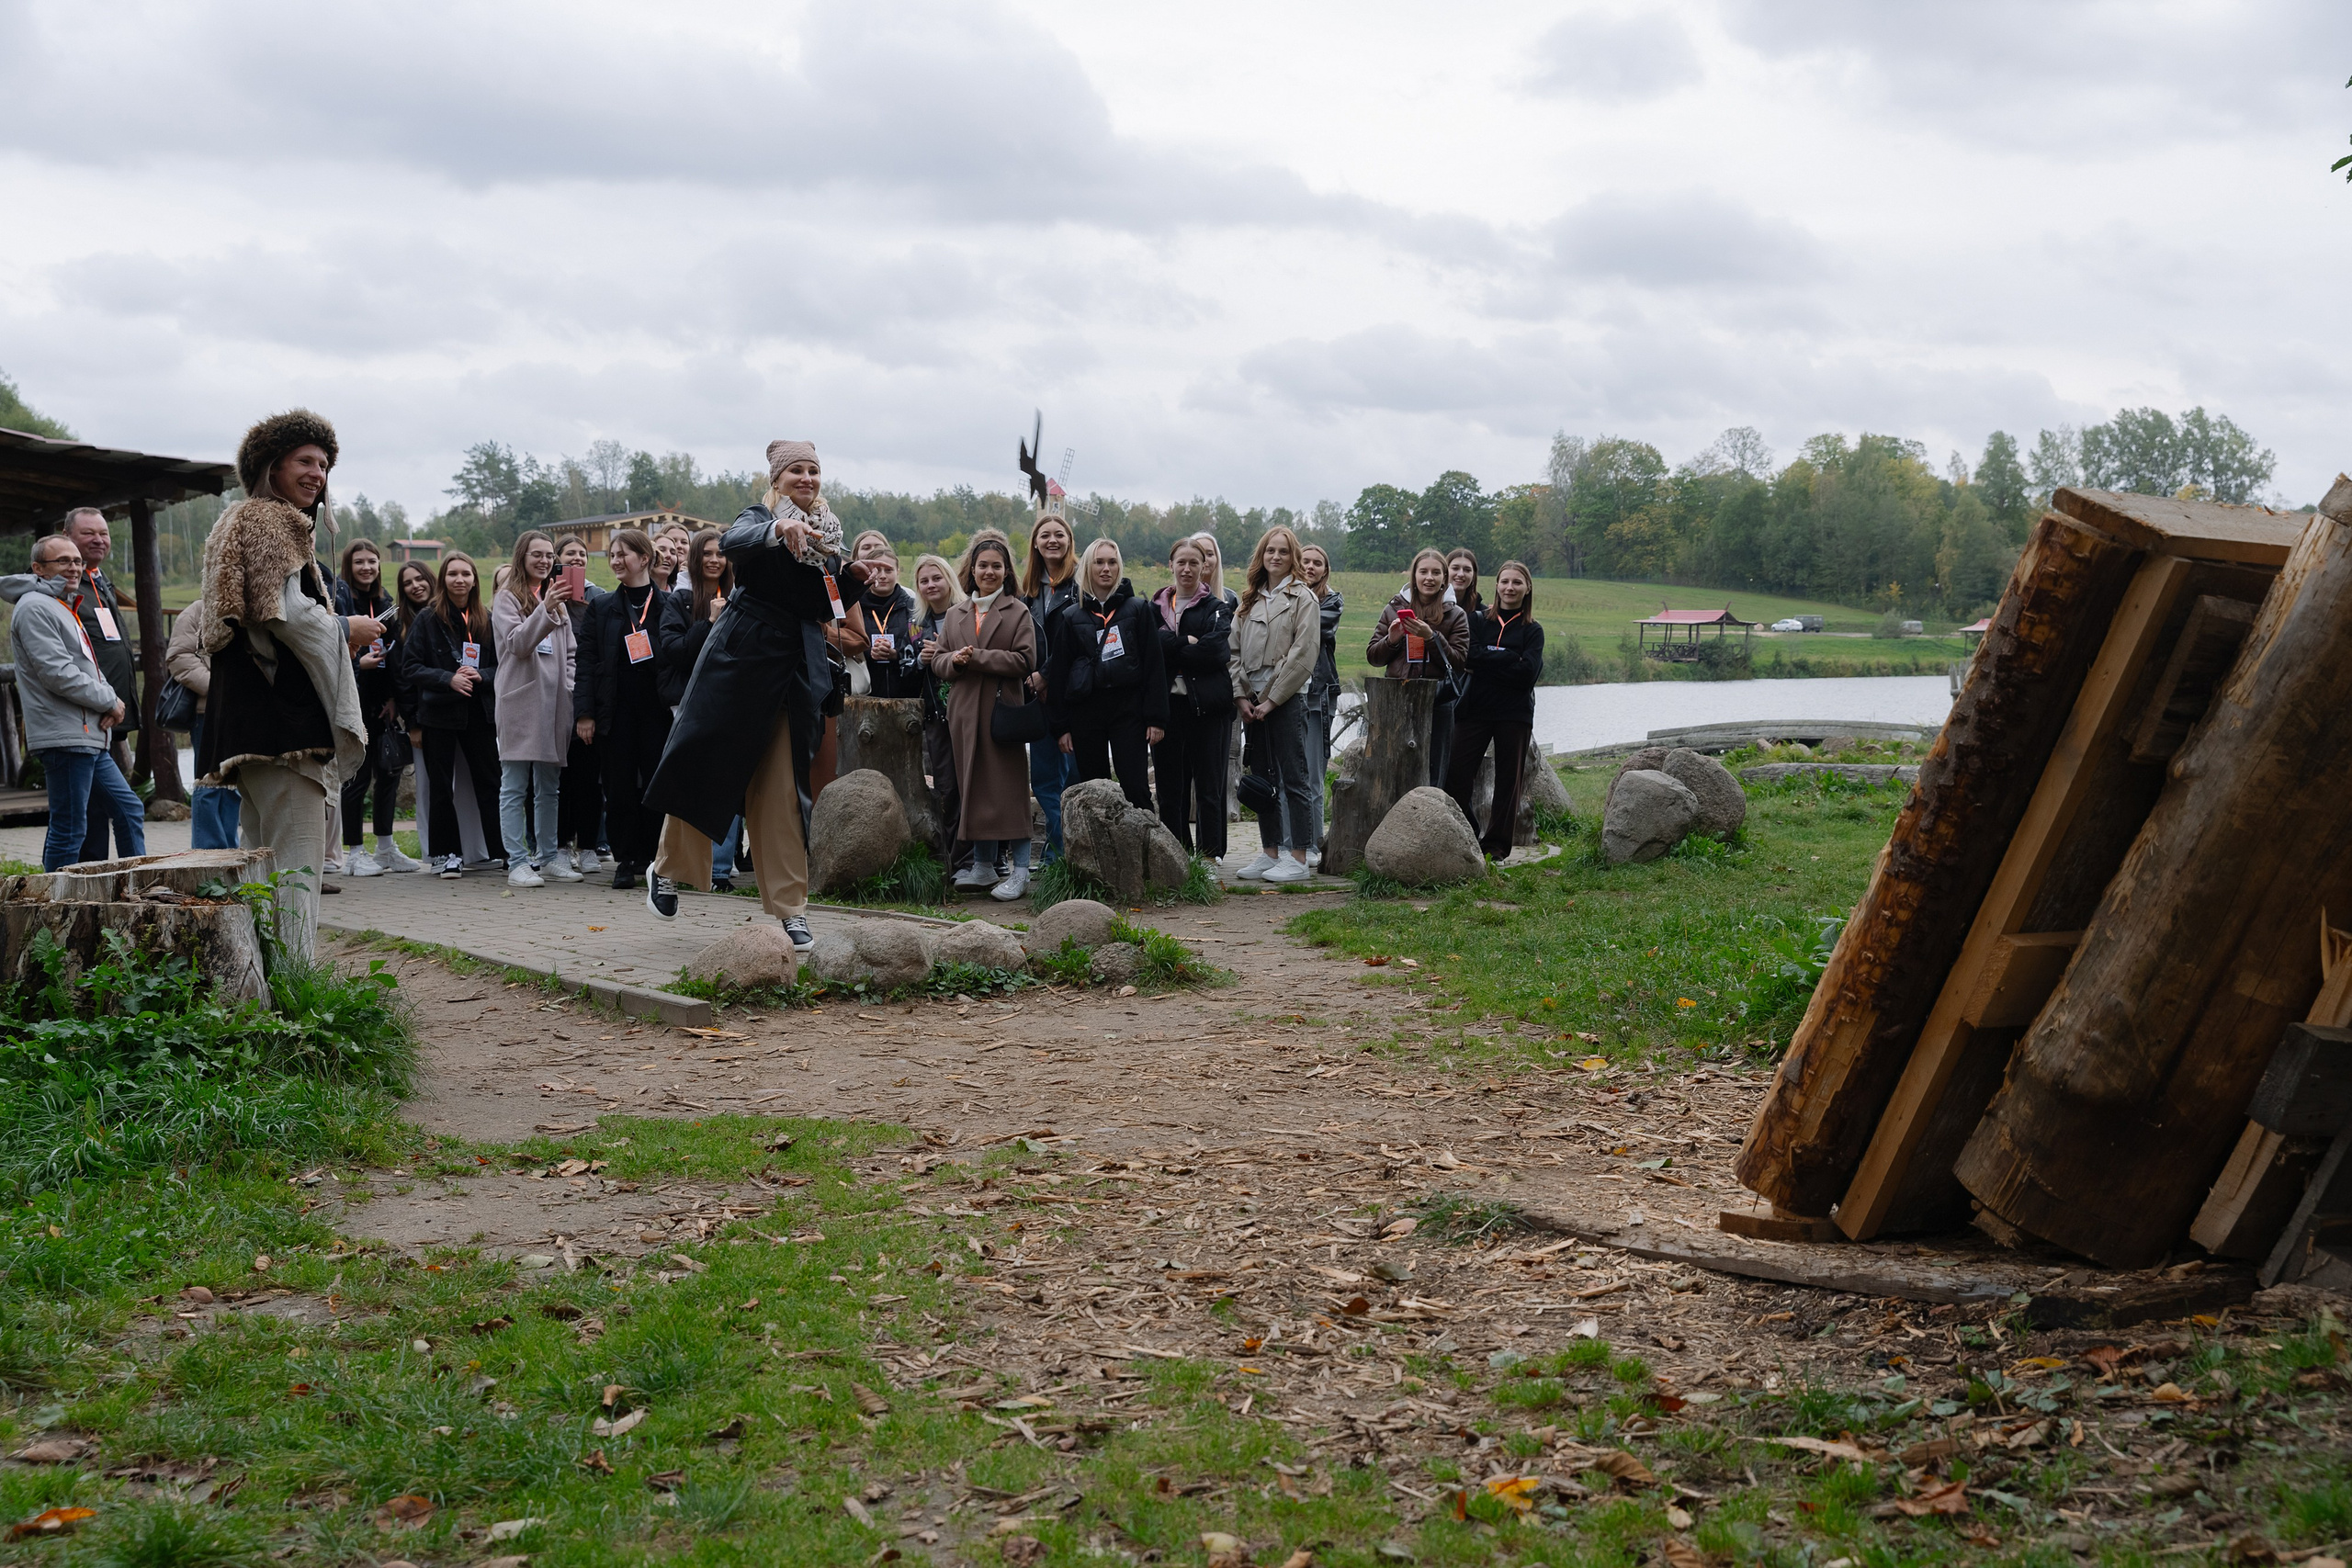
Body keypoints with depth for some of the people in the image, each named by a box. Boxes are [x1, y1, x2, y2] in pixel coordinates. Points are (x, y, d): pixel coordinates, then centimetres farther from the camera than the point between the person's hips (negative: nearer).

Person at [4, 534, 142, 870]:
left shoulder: (64, 608, 22)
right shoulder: (35, 607, -10)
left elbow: (88, 667, 25)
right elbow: (58, 674, -19)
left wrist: (113, 700, 3)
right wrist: (110, 701, -9)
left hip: (91, 738, 10)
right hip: (65, 737, -10)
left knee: (130, 812, 12)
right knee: (69, 830, -8)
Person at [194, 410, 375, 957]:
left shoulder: (245, 520, 25)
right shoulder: (270, 522, -7)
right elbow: (284, 611, -18)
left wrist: (334, 637, 18)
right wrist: (347, 630, -4)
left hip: (251, 715, 11)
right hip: (281, 708, -11)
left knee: (263, 850, 14)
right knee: (297, 853, -13)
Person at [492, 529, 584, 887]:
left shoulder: (558, 599, 19)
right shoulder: (507, 599, 1)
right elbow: (517, 642, -15)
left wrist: (569, 691, 9)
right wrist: (545, 610, -27)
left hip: (554, 702, 6)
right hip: (520, 701, -6)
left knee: (548, 786, 11)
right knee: (515, 786, -5)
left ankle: (548, 857, 17)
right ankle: (517, 863, -6)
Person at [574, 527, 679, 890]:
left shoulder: (669, 605, 6)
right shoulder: (602, 608, 10)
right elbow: (584, 661, 6)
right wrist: (584, 712, -4)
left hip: (656, 706, -1)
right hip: (615, 707, 1)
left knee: (657, 783, -1)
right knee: (620, 785, 1)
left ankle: (653, 857, 9)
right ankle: (625, 861, 8)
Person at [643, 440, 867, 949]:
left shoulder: (827, 533, 14)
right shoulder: (760, 517, -3)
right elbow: (731, 541, -28)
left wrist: (852, 577, -1)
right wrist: (778, 530, -46)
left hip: (801, 664, 4)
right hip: (742, 656, -4)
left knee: (785, 787, 4)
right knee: (707, 763, 3)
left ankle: (788, 910, 6)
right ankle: (668, 869, 24)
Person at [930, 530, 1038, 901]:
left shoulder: (1018, 613, 2)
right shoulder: (955, 615, 17)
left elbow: (1024, 660, -9)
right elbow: (938, 660, 14)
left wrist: (977, 657, -13)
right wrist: (954, 660, -10)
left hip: (1003, 708, -5)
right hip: (965, 713, 5)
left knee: (1009, 788, -7)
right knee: (974, 787, 7)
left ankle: (1019, 870, -3)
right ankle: (983, 866, 15)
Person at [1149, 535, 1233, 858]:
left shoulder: (1217, 608, 5)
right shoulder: (1155, 607, 14)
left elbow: (1217, 650, -13)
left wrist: (1172, 649, -7)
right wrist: (1189, 643, -12)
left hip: (1207, 706, -3)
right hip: (1168, 706, 3)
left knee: (1209, 787, -2)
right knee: (1170, 788, 5)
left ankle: (1210, 855, 1)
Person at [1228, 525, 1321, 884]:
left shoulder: (1303, 598, -2)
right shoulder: (1249, 600, 15)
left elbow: (1303, 654, -10)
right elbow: (1235, 650, 12)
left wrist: (1272, 699, -13)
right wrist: (1241, 696, -1)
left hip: (1286, 699, -6)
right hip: (1253, 701, 6)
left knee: (1293, 778, -5)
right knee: (1263, 779, 10)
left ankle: (1297, 858, -3)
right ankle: (1270, 852, 17)